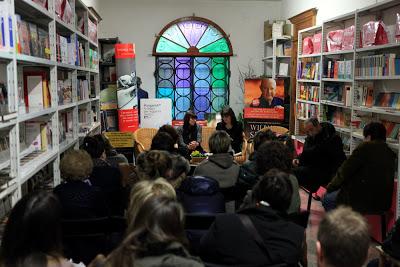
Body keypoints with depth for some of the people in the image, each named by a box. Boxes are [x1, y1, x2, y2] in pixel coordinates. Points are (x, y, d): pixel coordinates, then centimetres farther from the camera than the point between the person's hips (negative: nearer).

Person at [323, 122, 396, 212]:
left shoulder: (366, 147, -13)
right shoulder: (390, 153, 9)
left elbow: (345, 171, -10)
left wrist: (329, 187, 7)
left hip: (364, 202, -8)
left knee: (327, 199, 10)